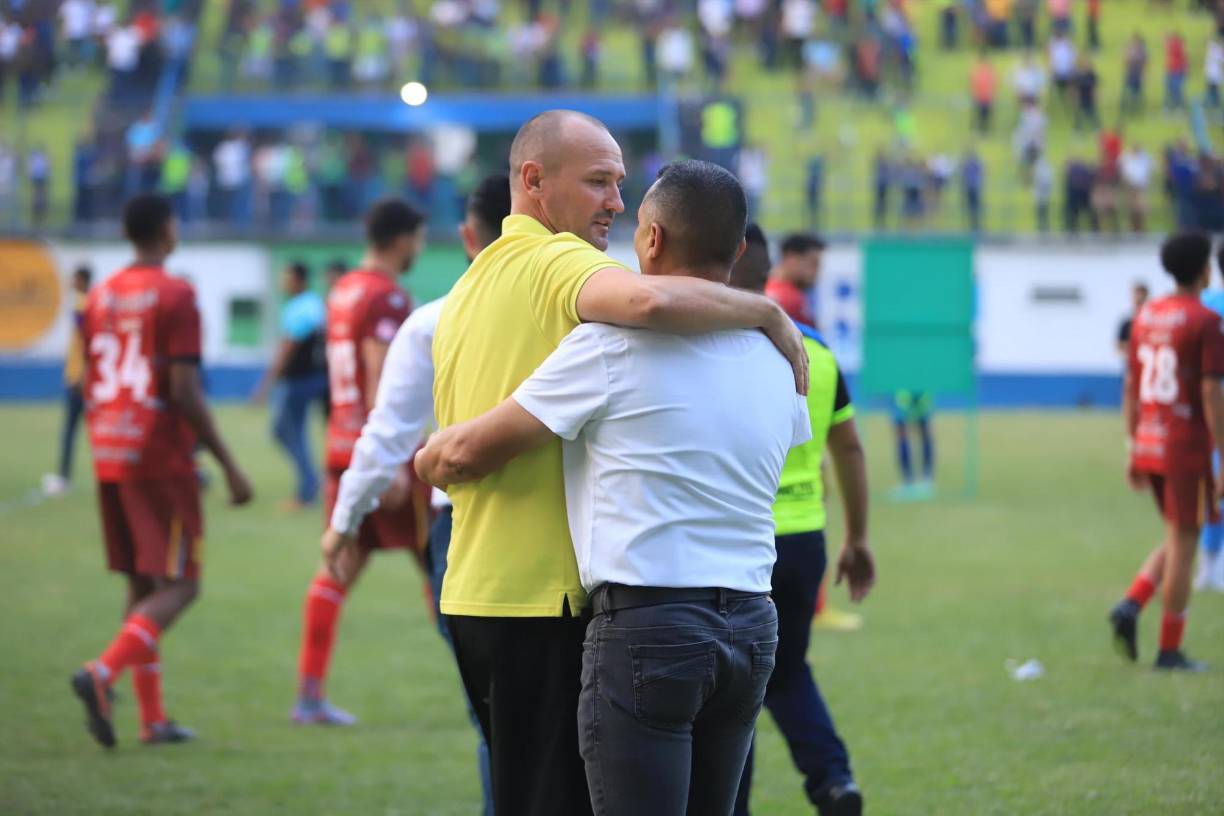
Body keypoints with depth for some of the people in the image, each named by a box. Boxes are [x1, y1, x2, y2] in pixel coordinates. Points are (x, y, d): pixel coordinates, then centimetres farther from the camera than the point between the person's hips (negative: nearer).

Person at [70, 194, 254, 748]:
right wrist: (228, 465, -12)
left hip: (109, 458, 7)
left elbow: (89, 390, 14)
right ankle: (103, 672, -25)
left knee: (141, 584, 12)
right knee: (178, 586, -4)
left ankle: (153, 718, 10)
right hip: (161, 458, -7)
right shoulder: (175, 296, -10)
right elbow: (185, 391, -16)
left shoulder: (101, 297, 11)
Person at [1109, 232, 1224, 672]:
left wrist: (1134, 452, 18)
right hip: (1188, 448, -7)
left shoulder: (1145, 316, 9)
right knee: (1183, 542, 1)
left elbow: (1130, 389, 12)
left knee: (1179, 538, 19)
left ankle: (1131, 606, -1)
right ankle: (1170, 650, 5)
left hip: (1149, 448, 7)